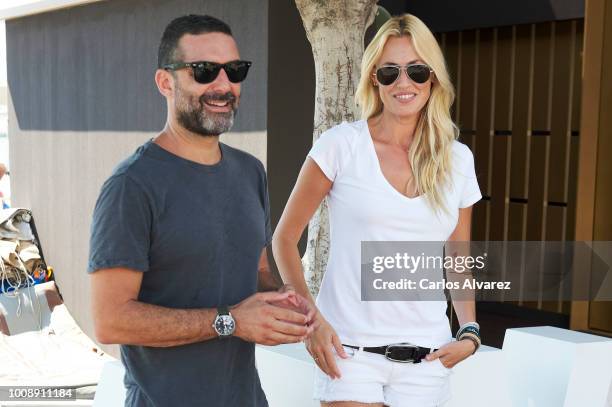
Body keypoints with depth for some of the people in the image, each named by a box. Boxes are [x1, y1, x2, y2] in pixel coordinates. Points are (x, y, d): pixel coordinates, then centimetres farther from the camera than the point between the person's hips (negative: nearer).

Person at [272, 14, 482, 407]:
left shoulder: (458, 159, 5)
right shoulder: (342, 144, -5)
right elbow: (285, 238, 0)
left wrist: (469, 332, 0)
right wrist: (310, 318, -10)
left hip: (426, 359, 3)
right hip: (351, 350, -3)